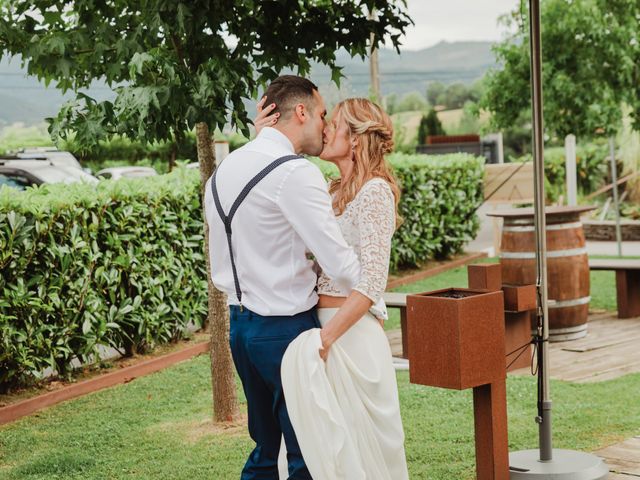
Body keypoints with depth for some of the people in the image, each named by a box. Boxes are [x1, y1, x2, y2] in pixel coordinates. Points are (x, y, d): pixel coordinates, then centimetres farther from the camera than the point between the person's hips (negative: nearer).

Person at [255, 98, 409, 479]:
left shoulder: (375, 191, -10)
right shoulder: (333, 191, 14)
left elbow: (371, 281, -19)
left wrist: (327, 337, -25)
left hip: (352, 330, -8)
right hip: (324, 327, 8)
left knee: (354, 441, 0)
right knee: (331, 444, 12)